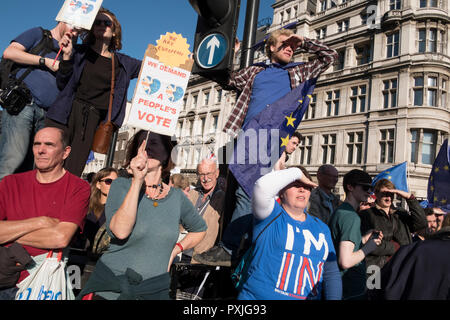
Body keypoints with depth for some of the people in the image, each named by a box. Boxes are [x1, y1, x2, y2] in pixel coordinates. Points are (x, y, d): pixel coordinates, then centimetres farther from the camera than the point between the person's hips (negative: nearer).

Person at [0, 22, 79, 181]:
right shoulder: (38, 34, 14)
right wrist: (46, 61, -3)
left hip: (47, 114, 5)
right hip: (23, 104, -5)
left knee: (27, 167, 0)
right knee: (13, 160, -18)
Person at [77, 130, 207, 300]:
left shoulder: (177, 197, 0)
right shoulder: (121, 185, -7)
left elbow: (199, 229, 18)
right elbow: (120, 231, -24)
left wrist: (175, 250, 3)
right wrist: (138, 180, -28)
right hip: (110, 286, -2)